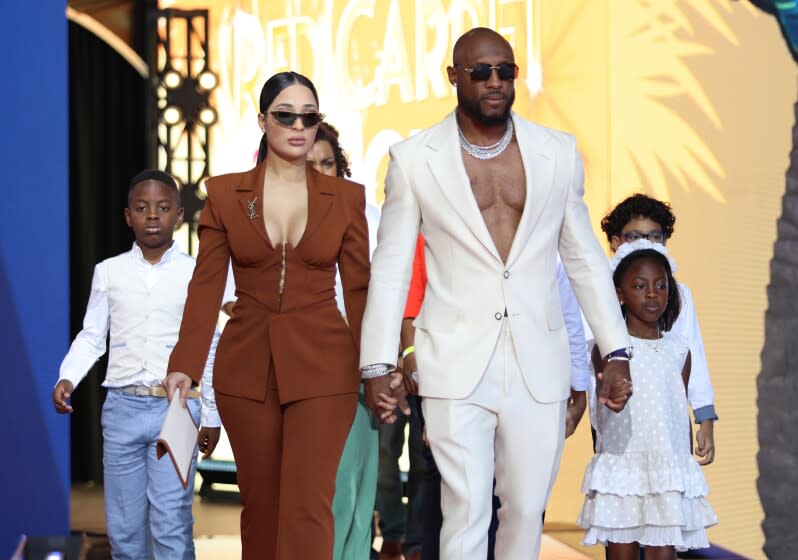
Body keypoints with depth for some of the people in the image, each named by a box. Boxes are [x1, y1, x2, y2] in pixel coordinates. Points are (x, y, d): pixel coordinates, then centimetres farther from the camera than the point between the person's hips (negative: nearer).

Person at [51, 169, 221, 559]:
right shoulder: (109, 271, 8)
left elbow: (210, 350, 8)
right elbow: (91, 337, 11)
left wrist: (212, 415, 9)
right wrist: (68, 378, -7)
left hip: (175, 408, -2)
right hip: (122, 406, 2)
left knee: (171, 524, -11)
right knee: (123, 526, 6)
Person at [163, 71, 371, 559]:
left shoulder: (346, 198, 4)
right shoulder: (225, 194, 5)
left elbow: (358, 290, 5)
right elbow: (206, 286, 0)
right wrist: (184, 366, -10)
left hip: (321, 370, -1)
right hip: (247, 368, 1)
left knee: (307, 507, -11)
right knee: (261, 504, 9)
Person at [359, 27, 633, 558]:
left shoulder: (558, 152, 6)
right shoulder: (414, 158, 1)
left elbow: (584, 258, 11)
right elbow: (390, 266, 3)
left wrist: (617, 353, 6)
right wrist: (378, 364, -3)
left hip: (539, 365, 2)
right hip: (457, 364, -2)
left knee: (527, 511, 8)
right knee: (466, 513, -6)